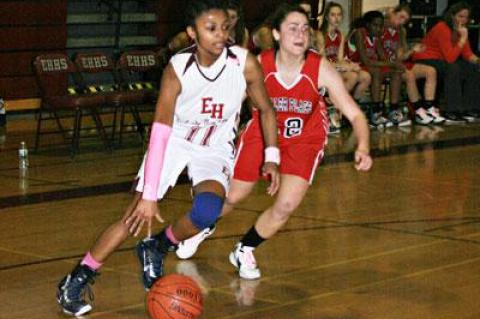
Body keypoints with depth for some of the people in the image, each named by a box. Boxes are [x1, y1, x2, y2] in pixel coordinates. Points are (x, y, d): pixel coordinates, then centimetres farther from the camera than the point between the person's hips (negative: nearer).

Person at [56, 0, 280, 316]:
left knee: (208, 210, -26)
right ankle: (78, 278, 5)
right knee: (137, 216, -9)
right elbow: (160, 133, -25)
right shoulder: (178, 69, -25)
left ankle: (157, 249, 4)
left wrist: (272, 157, -8)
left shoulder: (245, 64, -21)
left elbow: (267, 110, -1)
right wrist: (149, 196, -28)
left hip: (215, 149, 1)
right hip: (173, 141, -1)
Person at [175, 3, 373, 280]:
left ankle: (245, 251, 16)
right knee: (232, 196, 10)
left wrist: (363, 148, -45)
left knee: (287, 206, -14)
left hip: (305, 138, 0)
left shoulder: (321, 69, -27)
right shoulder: (259, 66, -25)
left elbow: (355, 114, -27)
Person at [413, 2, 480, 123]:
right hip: (424, 61, -9)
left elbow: (467, 54, 2)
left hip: (442, 61, 9)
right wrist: (463, 38, -28)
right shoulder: (442, 29, -23)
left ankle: (469, 109, -4)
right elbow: (450, 58, -30)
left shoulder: (460, 30, 3)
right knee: (453, 68, -34)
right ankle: (451, 113, -32)